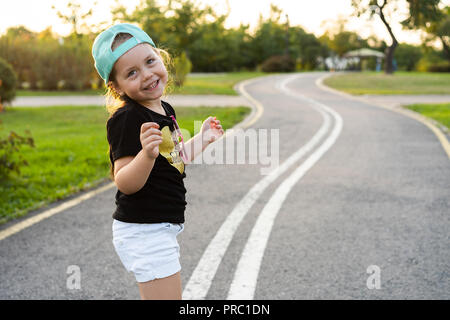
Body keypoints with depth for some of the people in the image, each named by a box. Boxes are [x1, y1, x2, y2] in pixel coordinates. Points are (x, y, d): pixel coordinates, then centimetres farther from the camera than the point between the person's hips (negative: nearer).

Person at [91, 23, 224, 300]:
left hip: (163, 228, 10)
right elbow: (125, 182, -26)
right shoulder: (126, 120, -20)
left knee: (172, 293, 25)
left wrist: (203, 139, 23)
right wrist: (147, 153, -42)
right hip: (143, 232, -10)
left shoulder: (165, 110, 7)